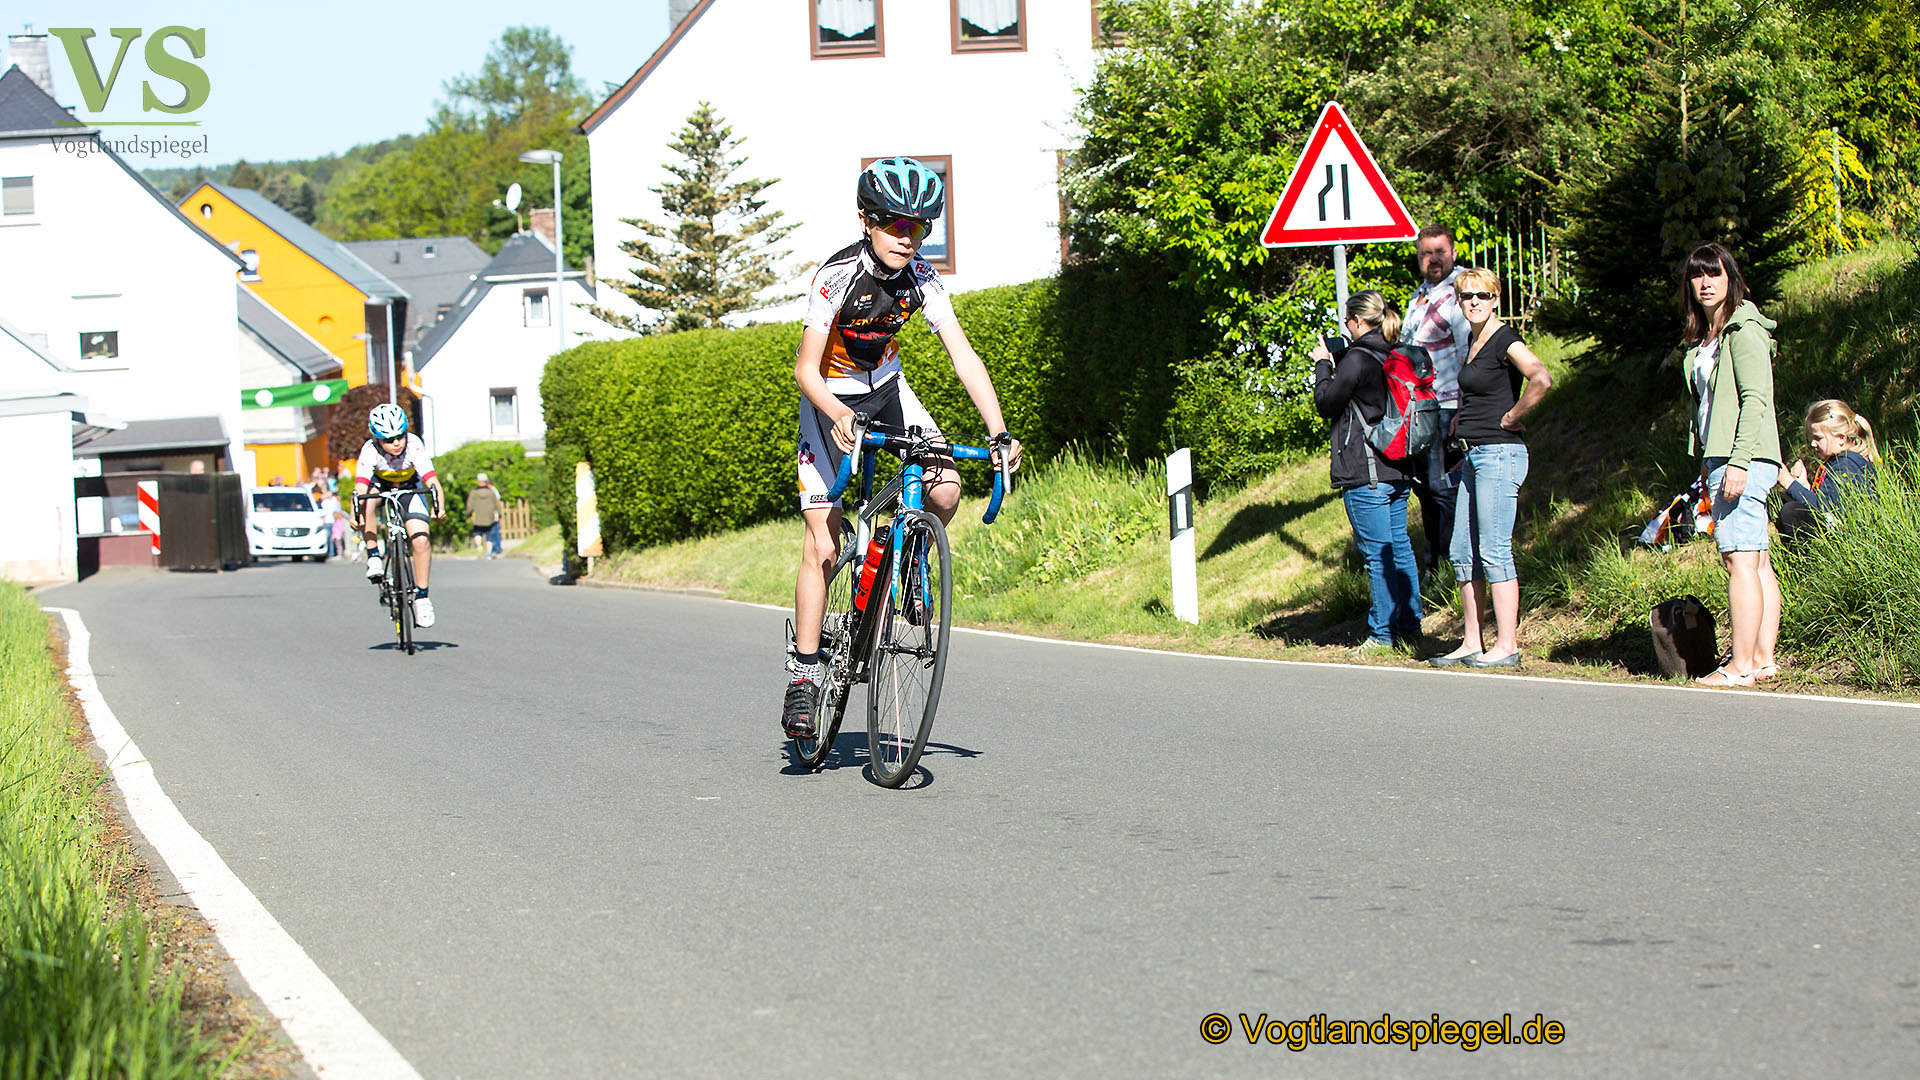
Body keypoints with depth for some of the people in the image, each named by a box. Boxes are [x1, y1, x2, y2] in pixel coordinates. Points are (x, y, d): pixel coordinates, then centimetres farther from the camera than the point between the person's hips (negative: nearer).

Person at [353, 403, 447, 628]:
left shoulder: (414, 446, -31)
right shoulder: (370, 451, -30)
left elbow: (432, 481, -39)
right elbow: (360, 487, -39)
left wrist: (439, 506, -57)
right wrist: (356, 514, -57)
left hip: (410, 489, 0)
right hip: (380, 487, 0)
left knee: (420, 541, -19)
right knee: (368, 502, -36)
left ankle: (421, 595, -4)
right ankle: (373, 557, -21)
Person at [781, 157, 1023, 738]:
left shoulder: (920, 279, -15)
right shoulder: (838, 277, -27)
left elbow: (963, 356, -19)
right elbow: (806, 369, -28)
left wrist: (1000, 434, -29)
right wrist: (837, 415, -48)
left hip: (886, 388, 4)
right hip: (830, 401, -4)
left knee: (945, 490, -21)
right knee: (822, 546, -12)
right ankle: (803, 674, -3)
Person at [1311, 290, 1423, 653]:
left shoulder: (1357, 359, -15)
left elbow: (1325, 402, -7)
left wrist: (1323, 365, 6)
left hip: (1365, 474, -8)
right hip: (1399, 470, 8)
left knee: (1377, 554, -4)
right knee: (1399, 547, 13)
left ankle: (1383, 633, -1)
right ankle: (1409, 623, 17)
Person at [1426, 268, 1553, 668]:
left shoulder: (1505, 339, -11)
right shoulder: (1475, 342, 16)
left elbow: (1541, 380, -29)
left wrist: (1511, 417, -17)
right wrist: (1462, 420, 21)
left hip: (1500, 452, -10)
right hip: (1474, 455, 10)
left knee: (1494, 552, -9)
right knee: (1462, 553, 10)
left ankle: (1507, 646, -6)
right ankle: (1472, 643, 15)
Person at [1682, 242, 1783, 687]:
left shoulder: (1744, 329, -9)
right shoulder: (1705, 337, 19)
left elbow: (1755, 399, -16)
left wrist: (1738, 462, -21)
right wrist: (1708, 463, 18)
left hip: (1746, 458, -9)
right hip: (1721, 457, 9)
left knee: (1740, 560, -11)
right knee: (1757, 562, 8)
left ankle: (1741, 666, -13)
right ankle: (1763, 658, 9)